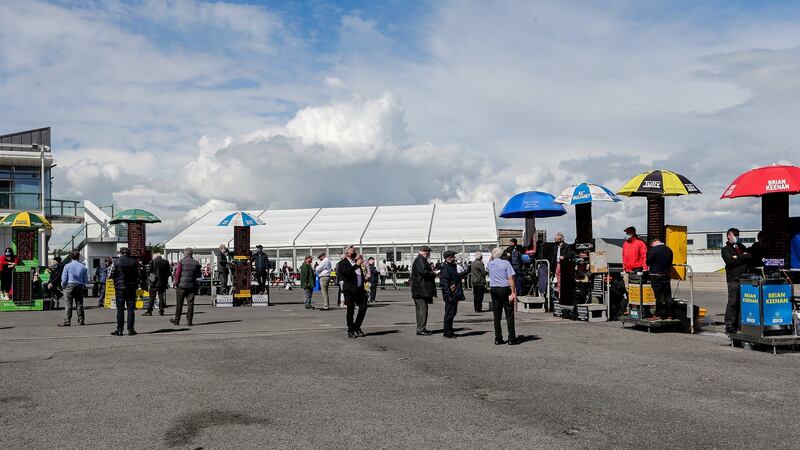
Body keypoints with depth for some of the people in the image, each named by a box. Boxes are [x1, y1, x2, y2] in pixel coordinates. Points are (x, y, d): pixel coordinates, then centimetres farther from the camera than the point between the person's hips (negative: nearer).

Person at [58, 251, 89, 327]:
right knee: (79, 304, 8)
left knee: (68, 304, -2)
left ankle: (67, 321, -4)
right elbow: (86, 280, 6)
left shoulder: (67, 266, -3)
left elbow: (64, 278, -3)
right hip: (79, 286, 3)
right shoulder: (83, 266, 4)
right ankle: (81, 320, 10)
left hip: (70, 285, -2)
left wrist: (63, 286, 12)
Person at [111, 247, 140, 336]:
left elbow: (112, 274, -2)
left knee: (120, 309, 3)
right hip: (132, 287, 1)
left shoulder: (116, 262, -5)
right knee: (131, 308, 4)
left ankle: (119, 330, 3)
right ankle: (130, 329, 3)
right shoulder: (135, 262, 1)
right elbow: (139, 274, 5)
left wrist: (116, 284, 12)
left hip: (120, 287, -1)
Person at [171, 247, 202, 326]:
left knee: (179, 304, 7)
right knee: (190, 304, 4)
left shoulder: (181, 262, -6)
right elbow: (198, 275, 8)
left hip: (181, 285, -2)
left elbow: (177, 273, -8)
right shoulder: (196, 263, 4)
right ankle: (189, 321, 3)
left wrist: (175, 282, 1)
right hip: (192, 286, 2)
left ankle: (177, 320, 13)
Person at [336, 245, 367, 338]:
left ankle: (357, 327, 15)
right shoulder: (342, 263, -5)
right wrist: (356, 265, -29)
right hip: (349, 290, -6)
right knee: (350, 310, 0)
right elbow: (345, 272, -26)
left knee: (363, 307, -1)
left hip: (359, 289, 6)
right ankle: (350, 330, 12)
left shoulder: (357, 262, 16)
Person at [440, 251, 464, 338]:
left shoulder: (453, 266, 17)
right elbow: (444, 282, -21)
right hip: (450, 296, -10)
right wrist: (448, 294, -24)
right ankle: (447, 332, 2)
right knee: (449, 313, -5)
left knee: (452, 313, 16)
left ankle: (448, 331, 25)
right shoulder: (445, 268, -15)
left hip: (455, 295, 10)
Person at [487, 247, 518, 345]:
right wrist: (513, 292, -11)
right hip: (505, 289, -4)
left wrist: (492, 257, 26)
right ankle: (511, 339, -1)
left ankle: (498, 338, 9)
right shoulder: (506, 263, -6)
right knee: (509, 314, 0)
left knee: (497, 315, 9)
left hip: (493, 290, 4)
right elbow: (511, 278, -11)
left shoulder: (490, 264, 5)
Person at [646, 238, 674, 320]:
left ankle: (658, 315, 1)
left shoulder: (653, 250, -14)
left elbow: (648, 262, -10)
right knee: (668, 296, 10)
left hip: (656, 276, -5)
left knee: (658, 296, -2)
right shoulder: (669, 250, 6)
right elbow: (670, 263, 12)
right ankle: (669, 314, 14)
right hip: (666, 275, 5)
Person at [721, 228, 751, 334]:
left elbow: (750, 257, 10)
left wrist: (737, 257, -3)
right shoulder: (726, 249, 5)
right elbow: (730, 260, -12)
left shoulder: (741, 247, 23)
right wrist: (743, 257, -1)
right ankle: (729, 325, -6)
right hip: (733, 279, -5)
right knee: (733, 302, -9)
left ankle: (738, 324, 7)